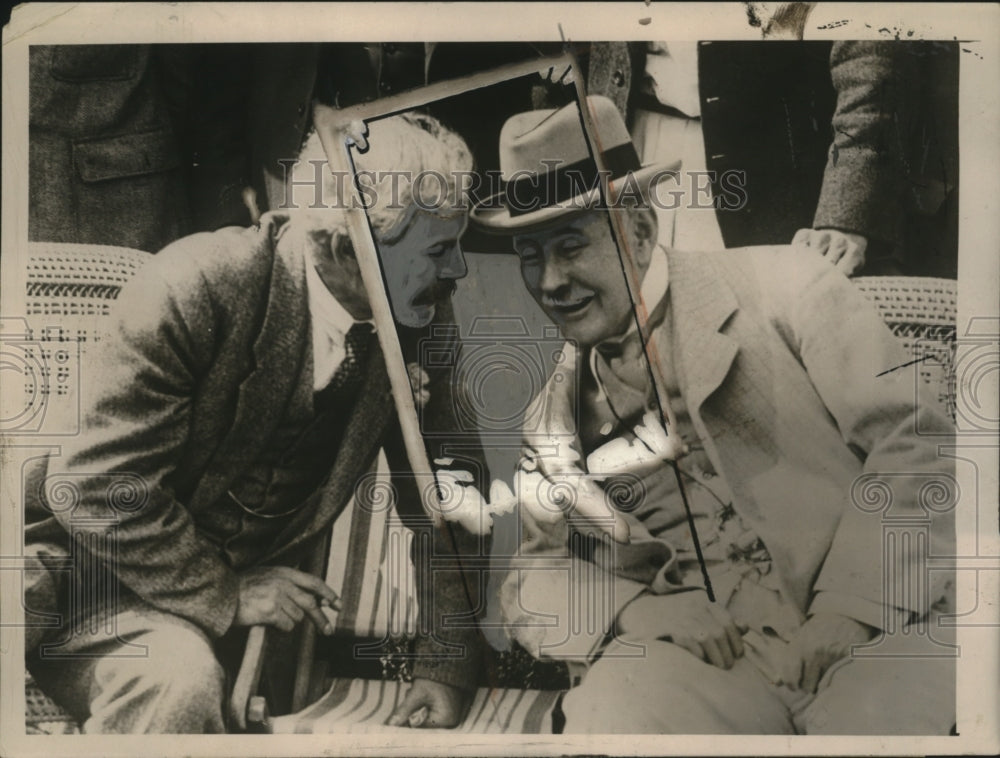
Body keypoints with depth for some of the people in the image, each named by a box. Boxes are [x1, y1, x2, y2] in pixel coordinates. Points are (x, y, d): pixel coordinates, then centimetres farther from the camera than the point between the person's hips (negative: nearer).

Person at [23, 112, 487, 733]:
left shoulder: (421, 319, -9)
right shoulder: (198, 287, -24)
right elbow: (94, 482, -21)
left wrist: (447, 663, -5)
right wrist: (224, 597, -18)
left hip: (245, 583, 5)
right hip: (100, 570, -4)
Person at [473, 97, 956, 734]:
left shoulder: (782, 288, 0)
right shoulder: (556, 411, 11)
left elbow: (916, 443, -4)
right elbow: (535, 573, 13)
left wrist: (846, 615, -14)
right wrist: (638, 614, -8)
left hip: (878, 626, -1)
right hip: (706, 648, 2)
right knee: (605, 719, -27)